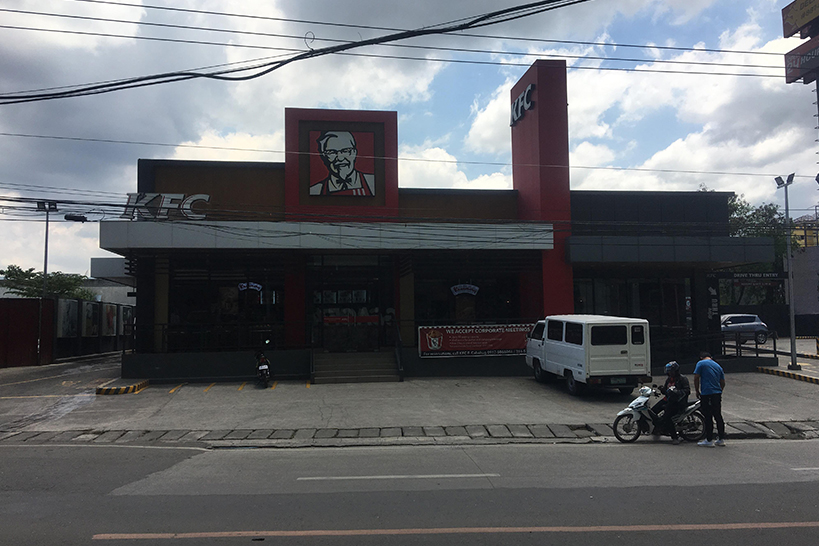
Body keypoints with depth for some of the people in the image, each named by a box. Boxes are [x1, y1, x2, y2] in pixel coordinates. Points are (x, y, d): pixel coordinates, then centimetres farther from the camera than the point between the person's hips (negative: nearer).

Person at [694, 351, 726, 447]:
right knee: (718, 417, 13)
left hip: (706, 394, -6)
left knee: (708, 418, -3)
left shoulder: (701, 363, -1)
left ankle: (709, 440, 1)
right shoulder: (718, 366, 17)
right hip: (717, 394, 6)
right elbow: (723, 383, 17)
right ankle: (721, 439, 17)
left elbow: (696, 378, -8)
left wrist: (697, 391, 2)